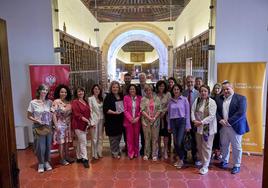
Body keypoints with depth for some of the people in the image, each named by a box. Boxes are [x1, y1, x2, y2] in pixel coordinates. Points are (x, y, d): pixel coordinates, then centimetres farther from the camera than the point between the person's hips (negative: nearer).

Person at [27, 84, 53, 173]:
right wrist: (37, 121, -15)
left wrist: (51, 120, -5)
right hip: (38, 128, -3)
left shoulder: (49, 102, 1)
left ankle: (47, 162, 27)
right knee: (40, 147, 1)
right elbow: (29, 116, -1)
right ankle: (41, 164, 21)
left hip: (48, 127, 3)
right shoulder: (33, 102, -7)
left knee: (48, 146, 9)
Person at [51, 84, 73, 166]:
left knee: (67, 142, 13)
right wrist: (56, 125, -15)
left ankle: (67, 157, 27)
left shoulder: (68, 102, 5)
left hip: (68, 125, 5)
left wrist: (71, 124, 8)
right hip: (60, 125, -5)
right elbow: (54, 114, -11)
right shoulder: (56, 102, -9)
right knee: (61, 142, 3)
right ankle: (62, 159, 15)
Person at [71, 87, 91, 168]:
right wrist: (86, 120, -19)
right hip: (78, 125, -7)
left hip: (85, 124, 7)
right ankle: (85, 159, 1)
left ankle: (79, 158, 25)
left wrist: (88, 121, 5)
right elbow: (77, 114, -17)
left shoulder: (85, 101, 13)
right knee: (83, 142, -6)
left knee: (80, 142, 15)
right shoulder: (75, 102, -10)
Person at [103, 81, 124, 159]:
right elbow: (105, 109, -15)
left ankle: (117, 151, 33)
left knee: (119, 136, 16)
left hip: (120, 120, 6)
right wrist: (114, 112, -23)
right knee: (113, 137, 3)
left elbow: (123, 106, 21)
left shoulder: (121, 96, 8)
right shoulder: (108, 97, -9)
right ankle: (115, 153, 18)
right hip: (111, 121, -6)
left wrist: (123, 111, 4)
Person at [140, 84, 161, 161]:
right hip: (146, 121, 0)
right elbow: (142, 110, -3)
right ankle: (146, 154, 17)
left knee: (155, 138, 4)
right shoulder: (143, 99, 4)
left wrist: (154, 118, -11)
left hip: (155, 121, 1)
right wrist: (149, 118, -12)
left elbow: (159, 110, 1)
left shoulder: (157, 99, 6)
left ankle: (154, 154, 14)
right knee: (147, 138, 5)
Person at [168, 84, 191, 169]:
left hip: (182, 121, -3)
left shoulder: (184, 99, -2)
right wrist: (169, 126, 11)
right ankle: (179, 158, 25)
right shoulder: (170, 101, 8)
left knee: (179, 142, -10)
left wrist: (188, 125, -5)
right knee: (175, 142, 6)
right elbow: (169, 114, 12)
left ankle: (181, 160, 11)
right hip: (173, 122, 4)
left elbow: (187, 113, -2)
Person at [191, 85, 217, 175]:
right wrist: (194, 120, -18)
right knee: (199, 146, 16)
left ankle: (205, 166, 11)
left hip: (208, 127, -5)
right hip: (198, 127, 5)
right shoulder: (197, 100, 4)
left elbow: (211, 116, -17)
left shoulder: (212, 102, -10)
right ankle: (201, 160, 35)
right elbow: (193, 111, -1)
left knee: (206, 147, 1)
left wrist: (201, 122, -22)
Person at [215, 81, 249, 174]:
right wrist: (220, 120, -13)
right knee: (224, 145, 16)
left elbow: (241, 113, -16)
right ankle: (224, 161, 35)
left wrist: (229, 121, -19)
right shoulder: (219, 99, 7)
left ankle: (236, 165, 22)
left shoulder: (241, 98, -7)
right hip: (223, 127, 4)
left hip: (235, 127, -4)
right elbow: (216, 111, 4)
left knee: (236, 147, 8)